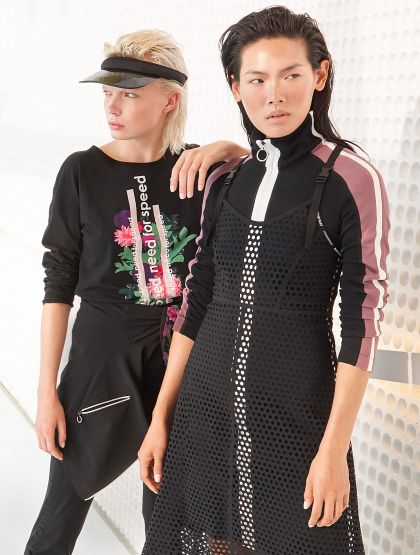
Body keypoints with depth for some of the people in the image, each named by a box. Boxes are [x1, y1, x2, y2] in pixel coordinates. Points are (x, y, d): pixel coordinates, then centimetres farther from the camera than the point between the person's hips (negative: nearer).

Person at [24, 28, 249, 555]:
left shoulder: (197, 167, -3)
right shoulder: (83, 171, -8)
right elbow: (58, 285, -4)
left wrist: (227, 149, -20)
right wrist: (47, 391, -5)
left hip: (180, 352, 2)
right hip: (103, 351, -2)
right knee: (68, 500, 4)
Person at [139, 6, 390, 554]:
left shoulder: (353, 180, -9)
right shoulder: (224, 180, 6)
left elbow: (363, 321, -11)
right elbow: (196, 303, 9)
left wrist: (335, 449, -13)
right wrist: (160, 418, 9)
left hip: (295, 407, -4)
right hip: (206, 404, 5)